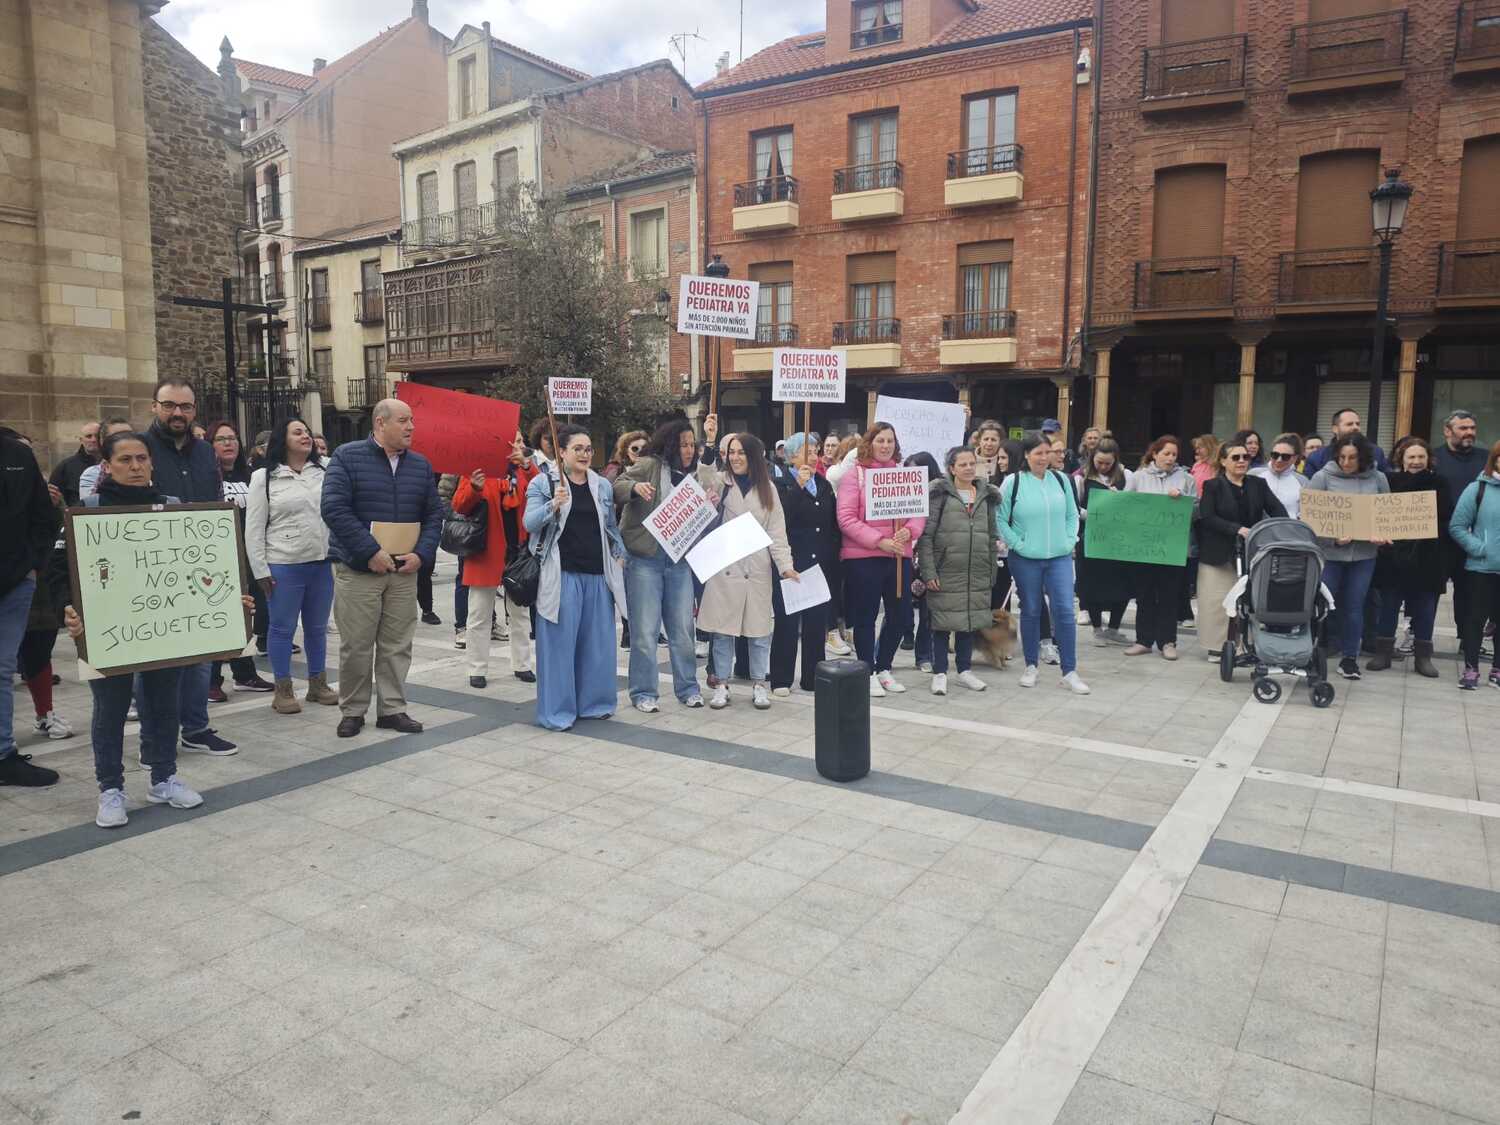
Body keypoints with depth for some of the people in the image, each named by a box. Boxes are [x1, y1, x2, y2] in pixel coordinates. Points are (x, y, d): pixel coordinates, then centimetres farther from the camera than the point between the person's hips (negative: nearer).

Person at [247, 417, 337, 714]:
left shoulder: (325, 471, 8)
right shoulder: (264, 477, -2)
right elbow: (254, 528, -3)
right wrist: (260, 570, -7)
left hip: (323, 563, 4)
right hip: (283, 566, -3)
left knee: (318, 627, 13)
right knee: (282, 628, 5)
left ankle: (318, 683, 25)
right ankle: (283, 691, 15)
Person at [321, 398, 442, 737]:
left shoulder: (420, 465, 10)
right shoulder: (347, 457, -5)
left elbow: (434, 514, 11)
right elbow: (334, 508, -13)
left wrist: (421, 553, -5)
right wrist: (371, 552, -18)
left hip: (404, 570, 4)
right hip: (357, 569, -4)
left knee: (398, 645, 8)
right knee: (356, 646, 3)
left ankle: (392, 709, 19)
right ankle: (352, 711, 18)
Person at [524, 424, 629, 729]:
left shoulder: (603, 486, 12)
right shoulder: (543, 483, 0)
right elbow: (530, 524, -9)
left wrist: (620, 555, 10)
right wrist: (553, 505, -24)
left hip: (598, 574, 5)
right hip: (562, 574, -4)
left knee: (597, 642, 9)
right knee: (560, 644, -1)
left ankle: (592, 702, 23)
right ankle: (557, 711, 9)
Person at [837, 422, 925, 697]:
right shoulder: (854, 474, -4)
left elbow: (919, 511, 9)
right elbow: (846, 518, -11)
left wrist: (909, 531, -13)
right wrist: (879, 541, -17)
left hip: (900, 556, 5)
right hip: (862, 557, -5)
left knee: (901, 616, 11)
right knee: (865, 618, 4)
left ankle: (883, 668, 28)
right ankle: (869, 673, 18)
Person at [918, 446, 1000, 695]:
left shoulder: (987, 496, 11)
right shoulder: (939, 493, -4)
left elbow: (992, 536, 15)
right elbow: (925, 535, -8)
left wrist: (992, 571, 11)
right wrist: (927, 571, -14)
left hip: (976, 574, 4)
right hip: (945, 571, -4)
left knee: (970, 621, 11)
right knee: (942, 622, 2)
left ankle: (965, 670, 25)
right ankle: (940, 673, 13)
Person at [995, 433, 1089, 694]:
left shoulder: (1060, 479, 6)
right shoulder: (1013, 482, -5)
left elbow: (1072, 514, 13)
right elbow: (999, 519, -5)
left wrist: (1070, 540, 2)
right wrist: (1017, 544, -9)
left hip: (1060, 557, 2)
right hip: (1026, 560, -2)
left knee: (1065, 611, -3)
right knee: (1031, 612, 9)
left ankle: (1070, 672, 4)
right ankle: (1031, 667, 24)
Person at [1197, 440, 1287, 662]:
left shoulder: (1258, 485, 11)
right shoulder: (1212, 486, -1)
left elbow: (1277, 510, 1)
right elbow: (1207, 518, -12)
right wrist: (1237, 529, -21)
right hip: (1219, 554, -3)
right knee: (1218, 602, -1)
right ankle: (1216, 646, 7)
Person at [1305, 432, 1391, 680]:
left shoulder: (1378, 479, 5)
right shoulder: (1322, 477, -4)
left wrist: (1384, 536, -8)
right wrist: (1333, 538, -18)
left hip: (1364, 554, 2)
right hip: (1329, 552, -2)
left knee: (1354, 606, 8)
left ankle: (1350, 658, 19)